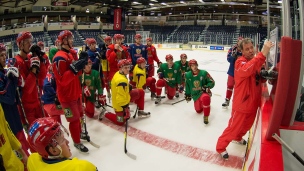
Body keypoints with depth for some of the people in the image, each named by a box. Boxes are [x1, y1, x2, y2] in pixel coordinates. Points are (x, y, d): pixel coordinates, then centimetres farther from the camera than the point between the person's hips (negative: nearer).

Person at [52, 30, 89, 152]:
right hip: (67, 95, -9)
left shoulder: (71, 53, 7)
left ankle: (79, 133, 45)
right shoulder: (60, 58, -23)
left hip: (75, 92, 9)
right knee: (74, 119, 3)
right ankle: (77, 142, 22)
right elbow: (62, 80, -27)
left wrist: (81, 63, -3)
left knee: (78, 115, 23)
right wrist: (74, 68, -32)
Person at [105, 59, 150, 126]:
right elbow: (121, 98, -33)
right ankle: (106, 114, 19)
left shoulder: (118, 73, -5)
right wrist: (125, 107, -25)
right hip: (120, 104, -9)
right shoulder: (122, 80, -34)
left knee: (141, 92, 12)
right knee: (121, 122, 1)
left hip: (125, 96, 9)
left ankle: (140, 111, 22)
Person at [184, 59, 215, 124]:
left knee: (205, 98, -40)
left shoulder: (204, 73, -15)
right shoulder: (188, 75, -4)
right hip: (195, 94, 5)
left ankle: (206, 116, -22)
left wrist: (207, 87, -25)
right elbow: (187, 85, 10)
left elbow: (212, 82, -8)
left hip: (204, 92, -4)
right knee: (198, 110, 8)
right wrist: (187, 94, 14)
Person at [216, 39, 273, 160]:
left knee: (247, 125, 27)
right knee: (233, 127, 4)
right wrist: (263, 54, -52)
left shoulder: (257, 61, 3)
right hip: (242, 103, -8)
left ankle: (238, 138, 55)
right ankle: (221, 147, 25)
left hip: (253, 102, 8)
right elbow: (247, 70, -45)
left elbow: (260, 79, 11)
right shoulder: (240, 62, -21)